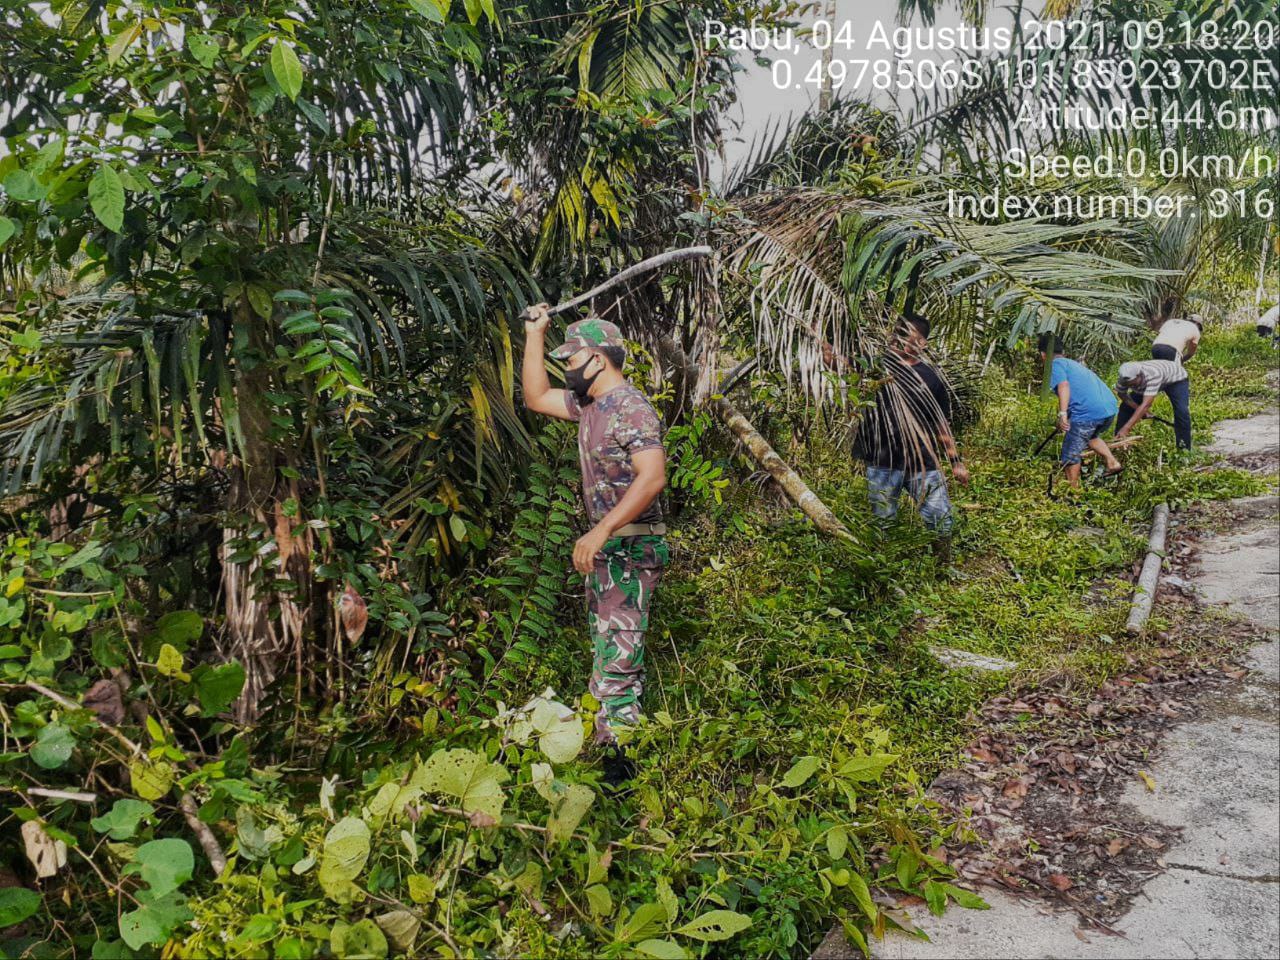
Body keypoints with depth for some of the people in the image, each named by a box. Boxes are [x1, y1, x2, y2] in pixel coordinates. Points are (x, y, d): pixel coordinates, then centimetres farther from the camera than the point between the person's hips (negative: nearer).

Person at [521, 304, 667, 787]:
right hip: (604, 545, 10)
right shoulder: (590, 404, 13)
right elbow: (536, 398, 24)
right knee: (606, 654, 16)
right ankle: (607, 740, 25)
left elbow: (653, 477, -28)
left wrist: (600, 531, -32)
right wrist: (534, 335, 18)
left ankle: (620, 762, -7)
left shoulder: (630, 408, -17)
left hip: (630, 547, -10)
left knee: (618, 658, -11)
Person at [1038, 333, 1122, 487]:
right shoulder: (1075, 363, 30)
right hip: (1110, 407, 8)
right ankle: (1112, 462, 25)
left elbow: (1063, 385, -16)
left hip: (1087, 413, -8)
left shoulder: (1055, 364, 5)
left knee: (1070, 454, 7)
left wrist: (1062, 414, -24)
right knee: (1090, 435, 37)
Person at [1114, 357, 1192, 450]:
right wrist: (1138, 409, -25)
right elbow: (1122, 394, -9)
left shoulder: (1153, 375, -47)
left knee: (1181, 412, -24)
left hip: (1176, 377, -5)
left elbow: (1145, 405, -53)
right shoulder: (1125, 378, -30)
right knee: (1125, 407, -5)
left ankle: (1184, 448, -12)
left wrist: (1126, 428, -59)